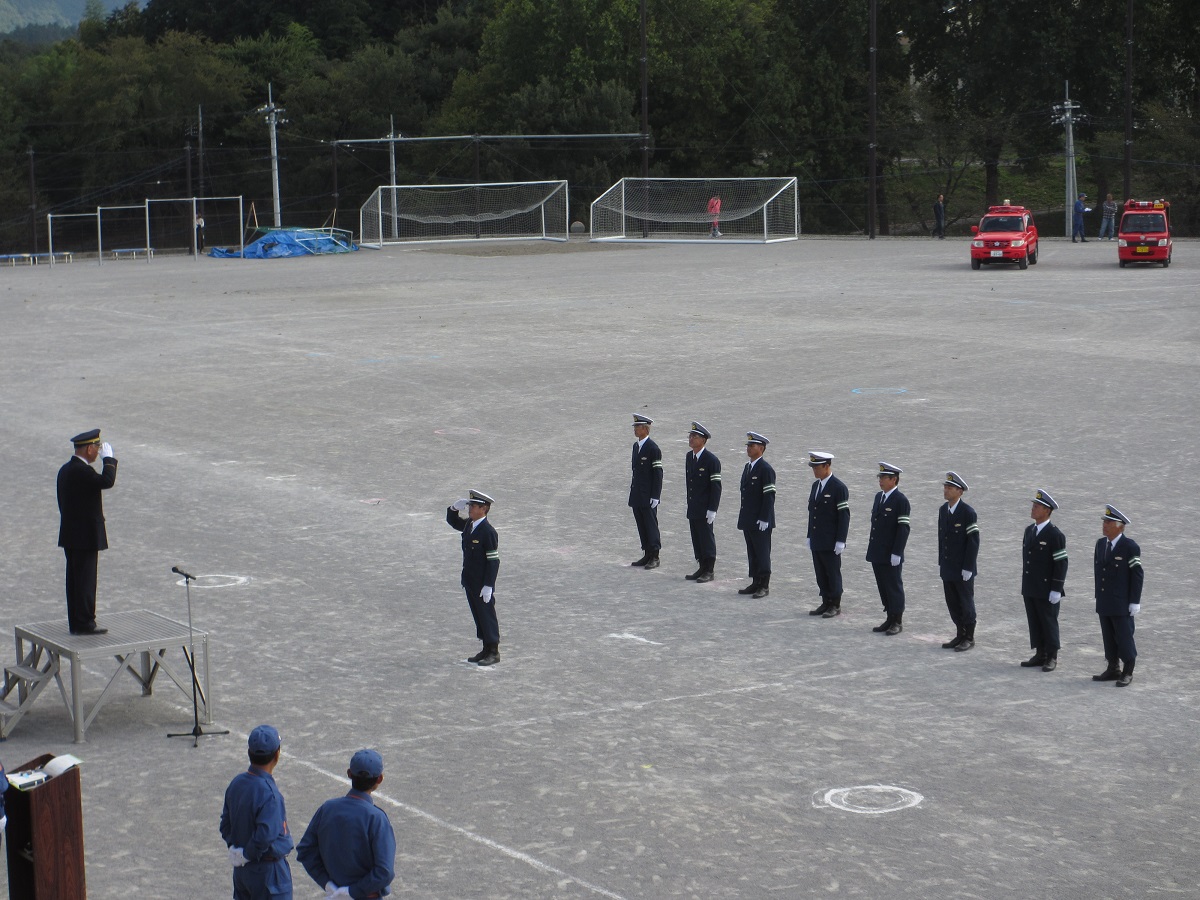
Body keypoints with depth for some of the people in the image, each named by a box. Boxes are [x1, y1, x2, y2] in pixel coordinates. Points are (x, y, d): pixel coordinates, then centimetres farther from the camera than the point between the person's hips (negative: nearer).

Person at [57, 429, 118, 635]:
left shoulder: (66, 469, 12)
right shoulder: (82, 471, -19)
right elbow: (107, 481, -31)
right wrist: (109, 458, -17)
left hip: (70, 536, 10)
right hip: (86, 537, -10)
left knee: (75, 580, 13)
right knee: (85, 581, -4)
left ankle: (75, 622, 19)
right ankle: (84, 623, 0)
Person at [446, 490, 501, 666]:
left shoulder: (488, 532, -19)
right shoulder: (469, 524, 5)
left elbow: (493, 561, -19)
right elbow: (452, 521, 25)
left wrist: (488, 586, -21)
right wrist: (454, 507, 2)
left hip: (482, 584, -8)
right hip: (469, 582, 8)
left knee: (487, 616, 1)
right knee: (478, 616, 14)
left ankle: (494, 652, 10)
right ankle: (486, 650, 24)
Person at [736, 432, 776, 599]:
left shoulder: (766, 469, -13)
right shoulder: (748, 468, 14)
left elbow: (769, 496, -17)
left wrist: (763, 519, -19)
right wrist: (743, 518, 17)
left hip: (761, 522, -9)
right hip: (748, 521, 9)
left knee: (762, 554, -2)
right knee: (752, 554, 12)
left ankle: (764, 586, 4)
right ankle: (756, 583, 18)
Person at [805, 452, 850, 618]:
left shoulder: (839, 487, -12)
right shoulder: (816, 485, 12)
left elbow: (844, 515, -14)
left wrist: (840, 541, -17)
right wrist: (810, 536, 16)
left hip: (831, 542, -7)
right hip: (817, 541, 7)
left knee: (833, 573, 0)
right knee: (820, 573, 10)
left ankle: (835, 606, 8)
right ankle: (826, 603, 17)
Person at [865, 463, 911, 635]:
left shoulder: (901, 501, -13)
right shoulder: (879, 497, 12)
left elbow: (903, 529, -16)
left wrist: (896, 553, -18)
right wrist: (871, 546, 17)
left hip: (891, 555, -8)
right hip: (877, 553, 8)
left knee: (894, 588, 1)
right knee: (883, 588, 12)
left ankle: (897, 622, 9)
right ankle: (890, 619, 20)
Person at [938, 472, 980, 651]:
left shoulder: (968, 513, -15)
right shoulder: (943, 510, 7)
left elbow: (973, 542, -15)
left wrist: (967, 568, -17)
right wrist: (941, 563, 13)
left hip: (963, 569, -6)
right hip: (948, 568, 7)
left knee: (966, 603, 4)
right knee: (952, 603, 11)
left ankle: (969, 638, 14)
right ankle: (960, 634, 23)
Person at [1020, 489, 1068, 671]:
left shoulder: (1055, 535, -13)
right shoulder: (1029, 531, 11)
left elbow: (1061, 563, -14)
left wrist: (1056, 590, -17)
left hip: (1047, 590, -7)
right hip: (1030, 588, 7)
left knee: (1048, 623, 2)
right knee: (1034, 622, 11)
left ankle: (1052, 657, 11)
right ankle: (1040, 654, 21)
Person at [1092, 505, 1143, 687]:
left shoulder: (1130, 547, -11)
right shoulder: (1100, 544, 10)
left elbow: (1138, 575, -11)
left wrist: (1135, 602, -13)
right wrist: (1098, 596, 15)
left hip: (1122, 604, -7)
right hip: (1104, 602, 7)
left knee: (1124, 637, -1)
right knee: (1108, 637, 11)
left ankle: (1128, 672, 8)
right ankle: (1113, 669, 20)